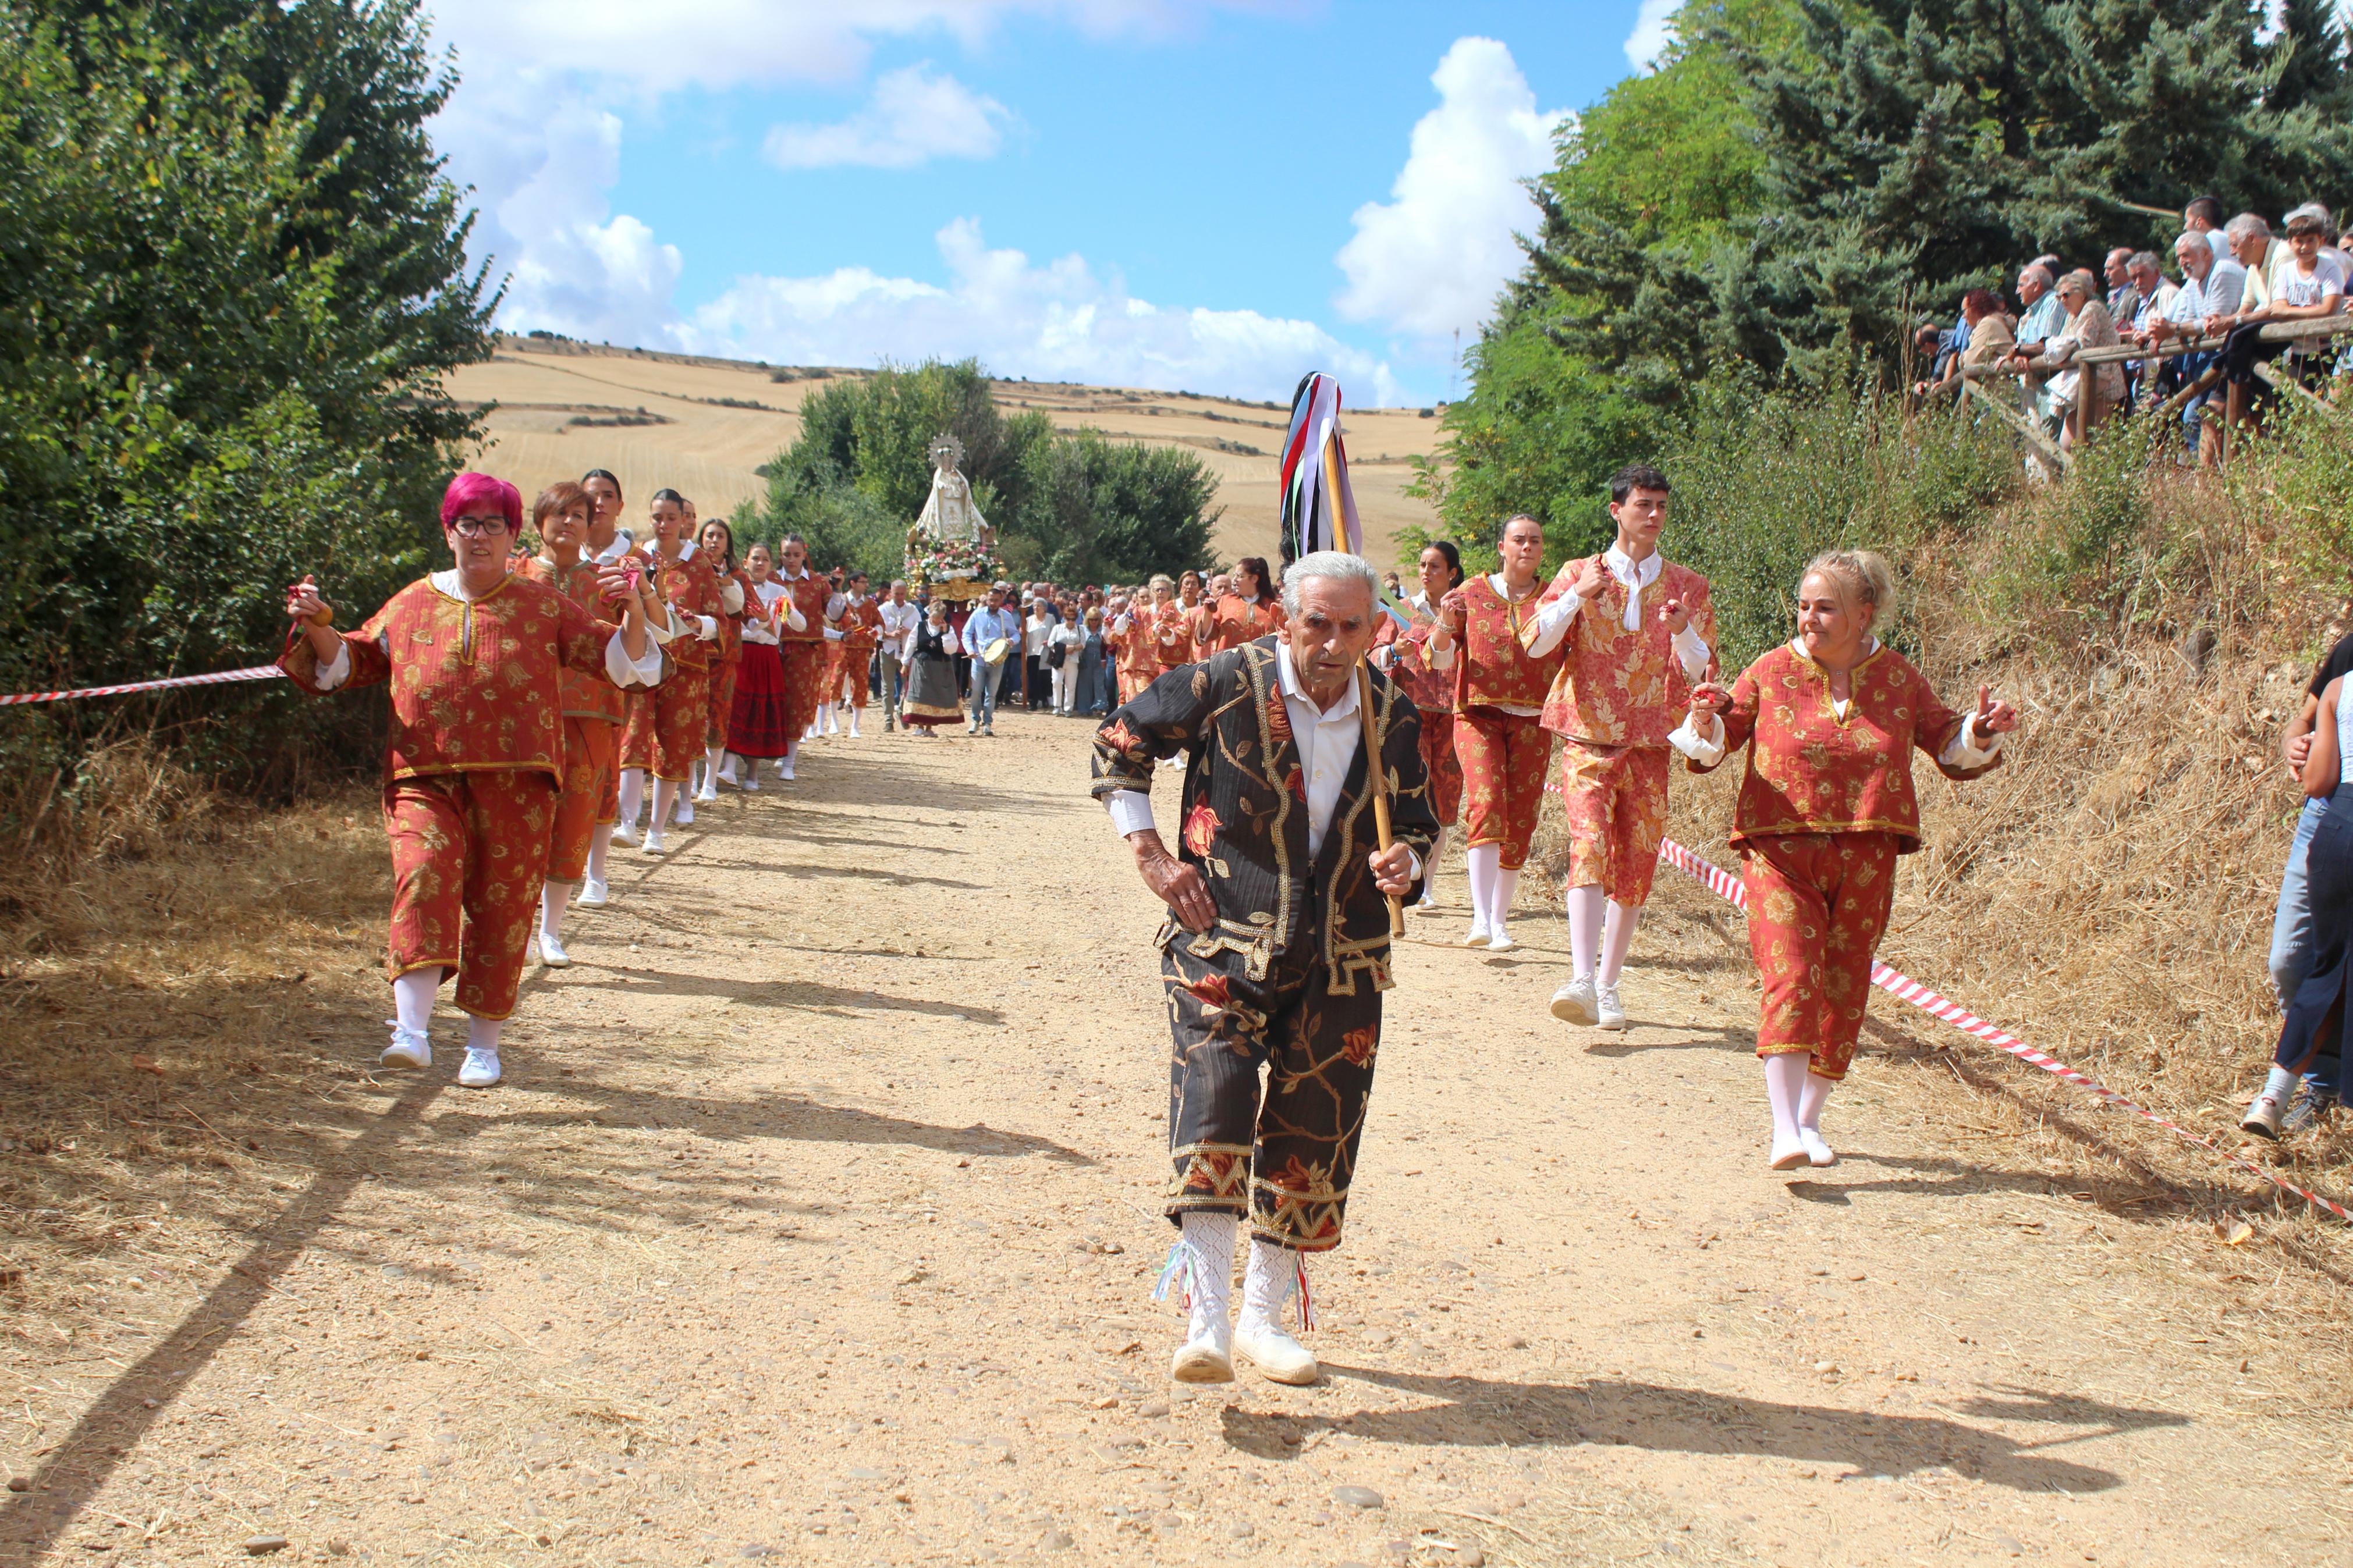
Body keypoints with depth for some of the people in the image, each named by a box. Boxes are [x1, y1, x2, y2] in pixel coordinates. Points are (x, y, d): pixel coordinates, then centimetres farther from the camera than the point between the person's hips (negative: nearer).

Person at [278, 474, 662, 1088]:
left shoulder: (543, 607, 8)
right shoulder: (413, 604, 13)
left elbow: (620, 662, 5)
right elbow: (351, 662, 22)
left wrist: (633, 613, -13)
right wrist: (318, 628, 3)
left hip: (515, 785, 0)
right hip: (426, 778, 0)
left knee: (501, 908, 3)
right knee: (425, 871, -25)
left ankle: (484, 1045, 19)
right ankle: (412, 1031, -31)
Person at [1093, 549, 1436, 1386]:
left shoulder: (1393, 717, 3)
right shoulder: (1227, 683, -8)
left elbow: (1419, 823, 14)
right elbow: (1119, 742, 3)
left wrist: (1405, 861, -10)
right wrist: (1149, 853, -4)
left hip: (1342, 958, 4)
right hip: (1225, 941, -4)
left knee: (1314, 1134, 7)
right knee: (1214, 1101, -19)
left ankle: (1262, 1317, 23)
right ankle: (1205, 1322, -16)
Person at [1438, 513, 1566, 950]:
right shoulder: (1472, 594, 7)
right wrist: (1446, 624, -14)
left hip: (1532, 721, 2)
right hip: (1479, 714, -2)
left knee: (1520, 820, 2)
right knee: (1486, 802, -20)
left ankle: (1500, 920, 15)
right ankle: (1481, 918, -25)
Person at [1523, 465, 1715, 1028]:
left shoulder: (1687, 586, 10)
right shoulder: (1580, 574, 7)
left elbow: (1702, 670, 4)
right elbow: (1535, 642, -5)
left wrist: (1683, 632, -16)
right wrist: (1578, 595, -18)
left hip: (1650, 745, 2)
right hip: (1588, 736, -2)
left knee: (1637, 864, 3)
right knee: (1590, 844, -20)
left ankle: (1608, 987, 15)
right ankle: (1581, 981, -31)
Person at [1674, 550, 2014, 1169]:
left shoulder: (1897, 678, 6)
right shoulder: (1772, 672, 0)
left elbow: (1951, 749, 15)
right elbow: (1713, 747, 4)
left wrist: (1981, 731, -6)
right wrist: (1707, 721, -18)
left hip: (1865, 861, 3)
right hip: (1782, 851, -3)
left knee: (1842, 993, 8)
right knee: (1791, 981, -16)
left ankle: (1809, 1120, 24)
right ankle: (1784, 1132, -20)